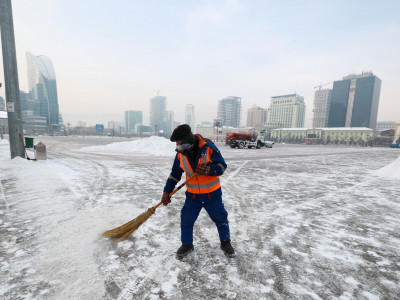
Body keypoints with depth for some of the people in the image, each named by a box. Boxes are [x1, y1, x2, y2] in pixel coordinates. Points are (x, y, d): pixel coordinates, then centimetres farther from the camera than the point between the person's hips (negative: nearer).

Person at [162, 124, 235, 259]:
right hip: (192, 194, 3)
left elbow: (222, 166, -17)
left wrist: (208, 169, -35)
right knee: (186, 219, 8)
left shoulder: (208, 147, -20)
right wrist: (167, 192, -4)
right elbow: (175, 174, 1)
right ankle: (187, 245, 34)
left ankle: (225, 243, 38)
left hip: (212, 193, -2)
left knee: (220, 218, 12)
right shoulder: (181, 153, -7)